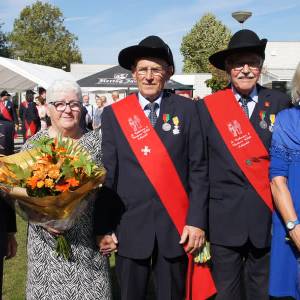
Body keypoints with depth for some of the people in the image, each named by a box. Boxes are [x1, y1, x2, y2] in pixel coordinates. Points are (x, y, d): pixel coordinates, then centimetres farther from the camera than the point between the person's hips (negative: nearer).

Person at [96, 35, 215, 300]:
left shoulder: (187, 109, 0)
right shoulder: (113, 114, 0)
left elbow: (198, 169, -1)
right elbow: (107, 176, 1)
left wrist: (197, 220, -7)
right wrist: (104, 227, -1)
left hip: (176, 226, 0)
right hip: (130, 226, 0)